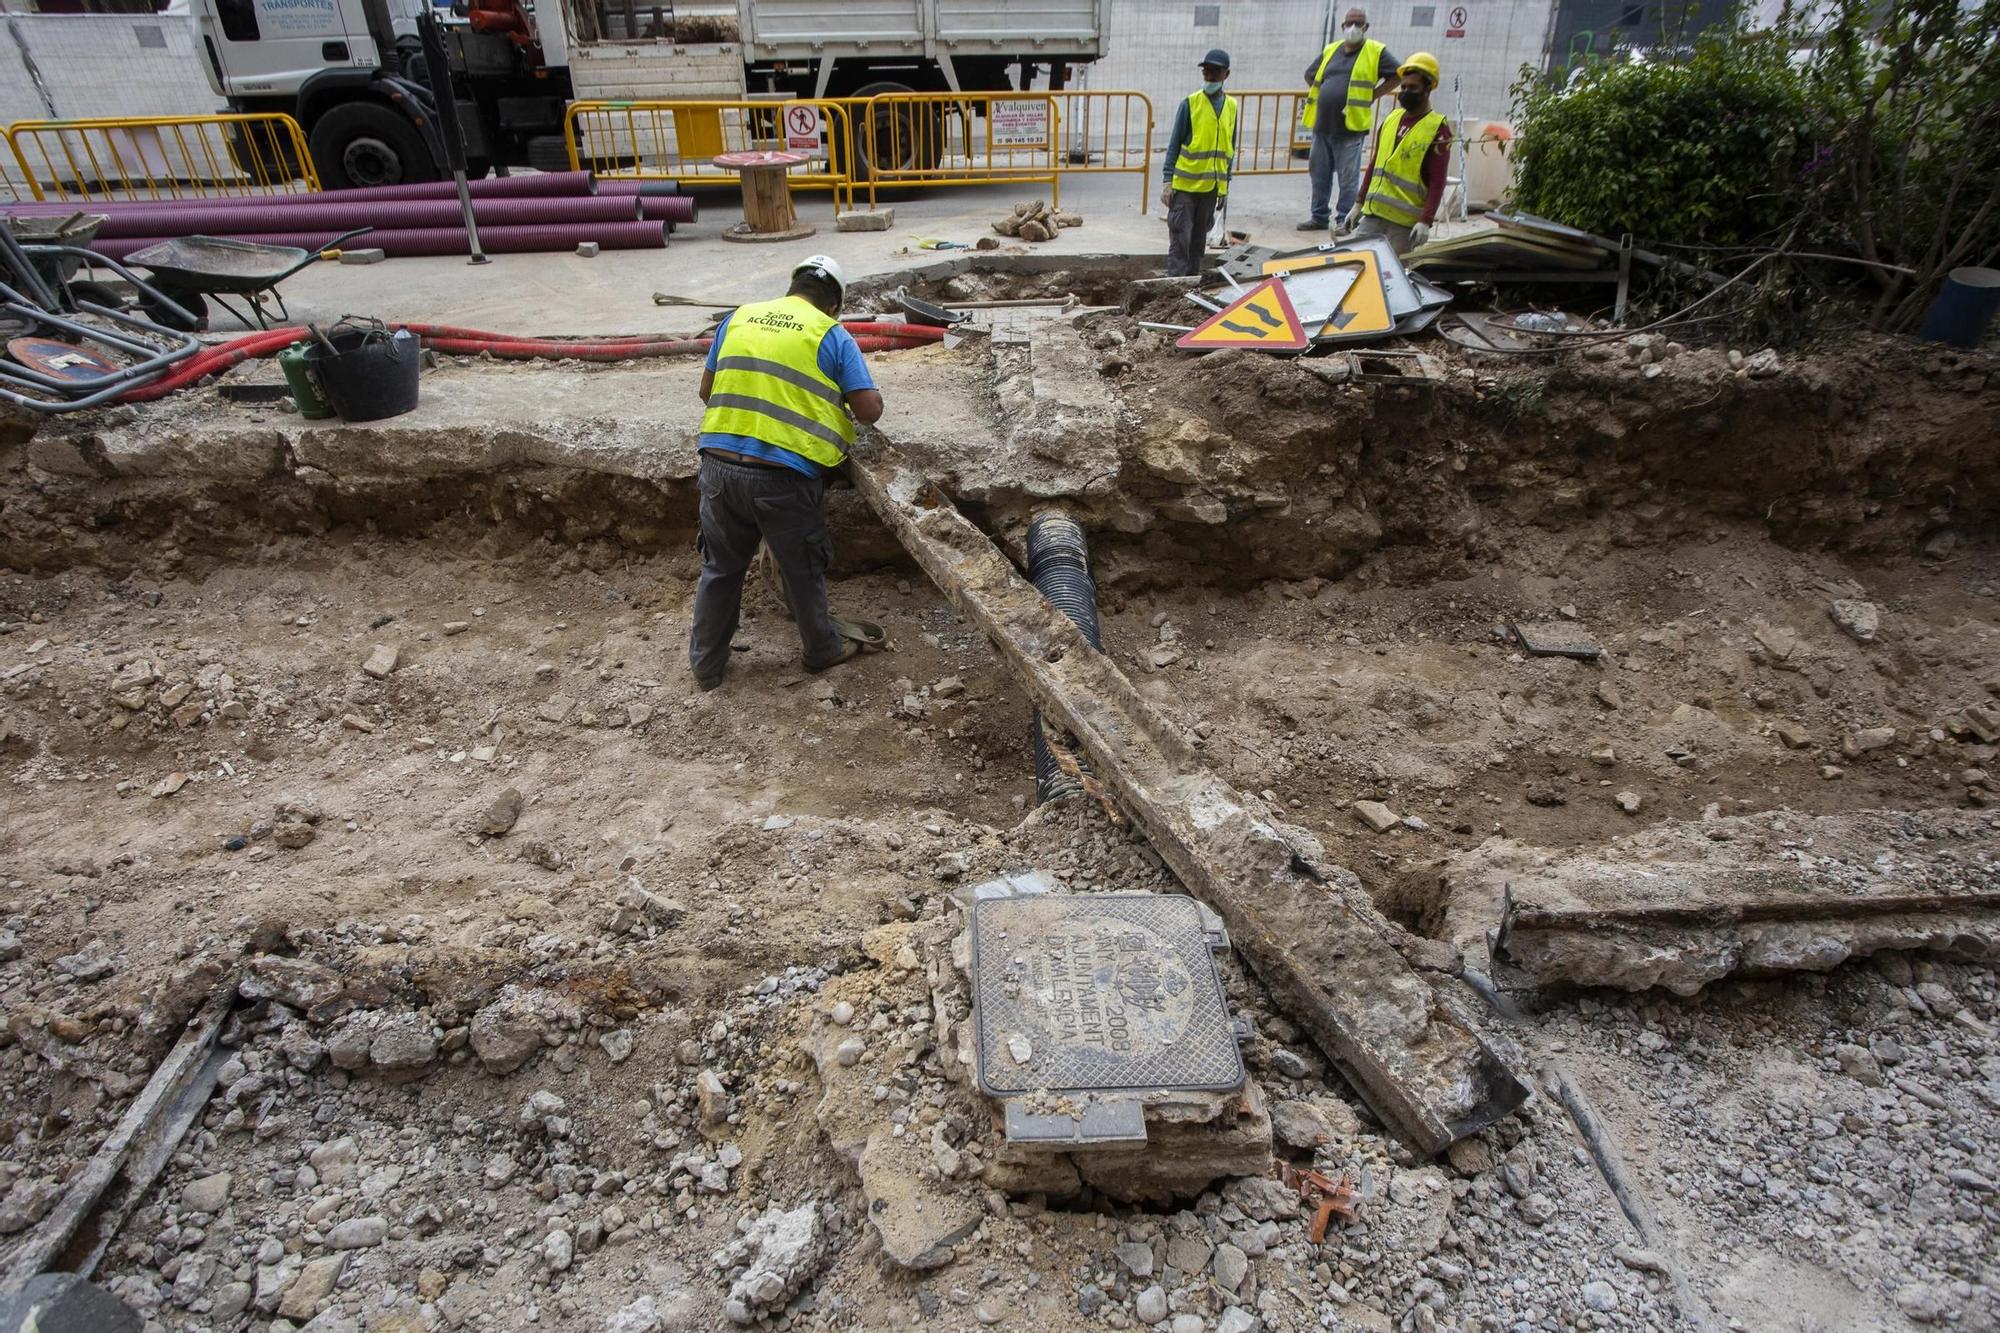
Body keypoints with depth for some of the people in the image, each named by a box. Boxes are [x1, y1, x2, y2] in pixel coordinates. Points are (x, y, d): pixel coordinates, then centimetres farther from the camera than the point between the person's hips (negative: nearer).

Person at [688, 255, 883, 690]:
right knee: (803, 570, 16)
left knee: (720, 568, 19)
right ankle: (822, 650, 37)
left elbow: (706, 390, 17)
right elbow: (870, 409, -3)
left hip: (719, 464, 4)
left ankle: (706, 664, 31)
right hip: (782, 476, -4)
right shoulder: (832, 336, 0)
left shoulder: (739, 317, 11)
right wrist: (868, 393, 20)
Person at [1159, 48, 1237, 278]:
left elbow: (1230, 147, 14)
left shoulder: (1231, 106, 7)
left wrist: (1226, 182, 13)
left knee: (1200, 237, 11)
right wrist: (1167, 181, -9)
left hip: (1212, 186, 4)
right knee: (1180, 237, -6)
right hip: (1185, 183, -4)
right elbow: (1174, 144, -3)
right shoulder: (1190, 104, -5)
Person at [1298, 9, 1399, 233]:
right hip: (1322, 125, 6)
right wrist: (1316, 98, 14)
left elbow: (1396, 76, 0)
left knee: (1348, 178, -3)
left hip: (1351, 127, -5)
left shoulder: (1376, 52, 1)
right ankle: (1319, 217, 21)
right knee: (1320, 173, 11)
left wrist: (1372, 96, -5)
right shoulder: (1330, 50, 15)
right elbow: (1310, 76, 28)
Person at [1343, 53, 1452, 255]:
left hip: (1405, 222, -6)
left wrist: (1426, 221, -21)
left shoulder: (1437, 128, -4)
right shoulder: (1391, 118, 15)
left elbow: (1438, 181, -11)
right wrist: (1359, 204, 19)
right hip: (1372, 212, 6)